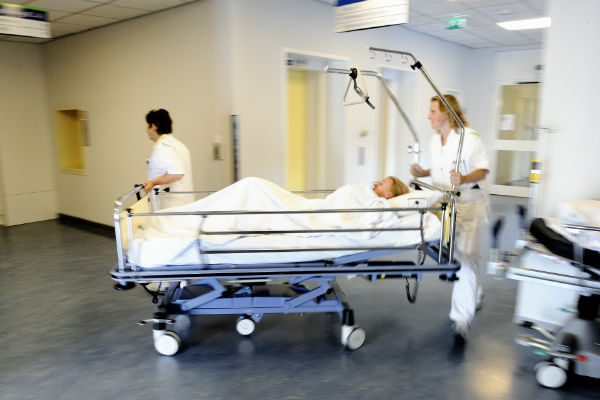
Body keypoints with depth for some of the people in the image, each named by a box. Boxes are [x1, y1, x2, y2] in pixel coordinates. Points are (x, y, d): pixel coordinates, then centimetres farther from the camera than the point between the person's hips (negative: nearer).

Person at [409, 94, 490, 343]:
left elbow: (483, 170, -15)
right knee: (453, 255, 17)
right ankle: (475, 296, 42)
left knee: (465, 259, -11)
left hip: (470, 204, -8)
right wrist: (423, 173, 4)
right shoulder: (435, 141, 11)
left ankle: (461, 320, -7)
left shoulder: (469, 137, -13)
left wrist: (464, 179, -33)